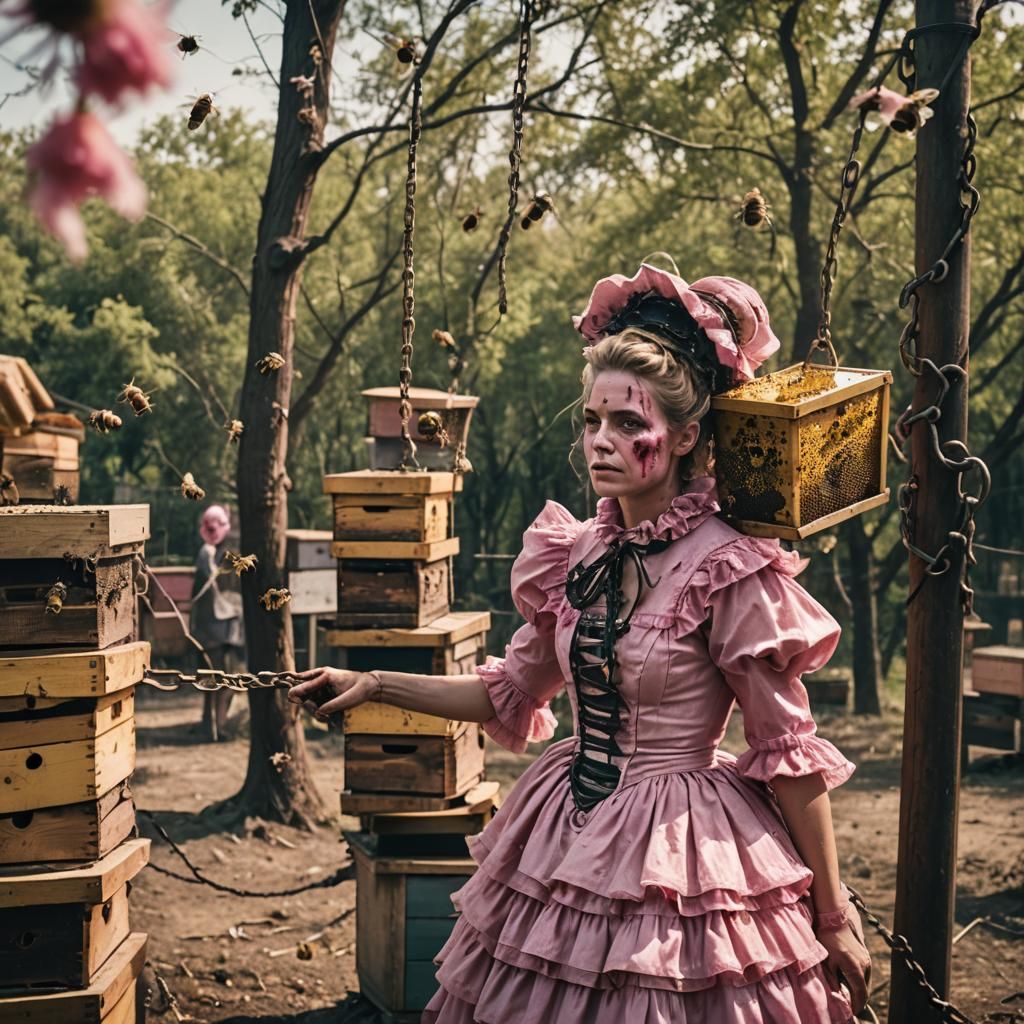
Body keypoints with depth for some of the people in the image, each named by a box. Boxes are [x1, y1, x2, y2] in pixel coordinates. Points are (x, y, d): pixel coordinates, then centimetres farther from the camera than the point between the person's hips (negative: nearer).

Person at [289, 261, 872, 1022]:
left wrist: (834, 918, -9)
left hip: (683, 860, -6)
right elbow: (510, 695, 16)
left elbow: (789, 753, -11)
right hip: (568, 843, 6)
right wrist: (375, 685, 9)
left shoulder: (729, 571, -15)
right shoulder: (577, 557, 2)